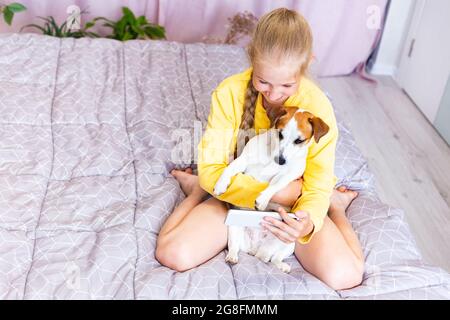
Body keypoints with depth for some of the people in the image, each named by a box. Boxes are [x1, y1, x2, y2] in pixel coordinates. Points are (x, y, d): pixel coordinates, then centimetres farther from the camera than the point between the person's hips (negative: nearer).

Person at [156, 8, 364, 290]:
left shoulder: (318, 107, -21)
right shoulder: (230, 92, -21)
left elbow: (317, 186, -19)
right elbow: (211, 169, -19)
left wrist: (308, 222, -43)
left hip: (291, 205, 0)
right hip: (237, 194, 0)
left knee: (346, 275, -21)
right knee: (172, 254, -21)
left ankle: (335, 205, 11)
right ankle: (199, 191, 11)